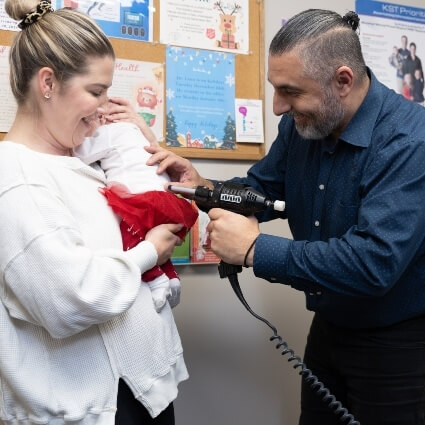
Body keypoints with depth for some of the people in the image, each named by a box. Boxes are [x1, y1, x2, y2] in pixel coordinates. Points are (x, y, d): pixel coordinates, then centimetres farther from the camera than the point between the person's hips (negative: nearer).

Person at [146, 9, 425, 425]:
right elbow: (260, 190, 8)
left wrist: (256, 249, -32)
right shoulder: (301, 123, -5)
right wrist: (205, 188, -14)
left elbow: (375, 263, -36)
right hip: (329, 326, 7)